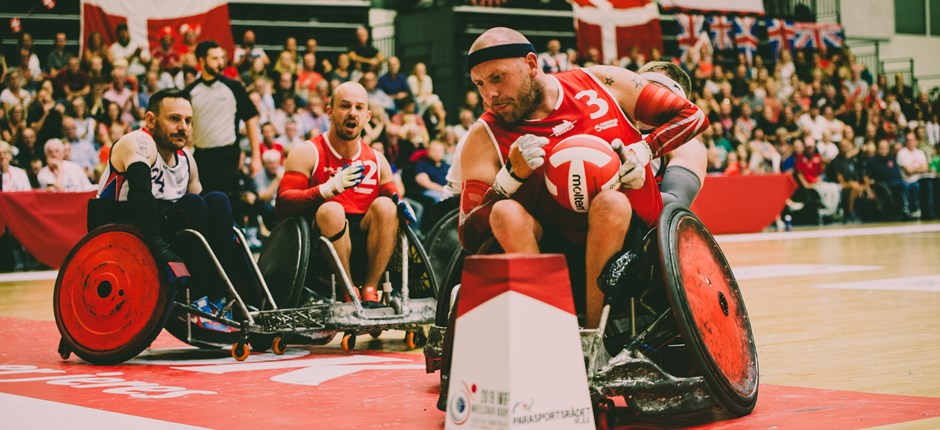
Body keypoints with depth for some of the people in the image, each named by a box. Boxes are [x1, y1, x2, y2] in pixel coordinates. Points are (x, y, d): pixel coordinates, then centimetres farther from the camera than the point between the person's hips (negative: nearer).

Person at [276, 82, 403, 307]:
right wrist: (329, 188, -24)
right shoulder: (308, 153, 1)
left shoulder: (376, 160, 16)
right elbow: (282, 204, -10)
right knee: (331, 210, -32)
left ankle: (370, 290, -21)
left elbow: (394, 199, 22)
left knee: (384, 205, -22)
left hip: (366, 245, 3)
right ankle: (349, 294, -24)